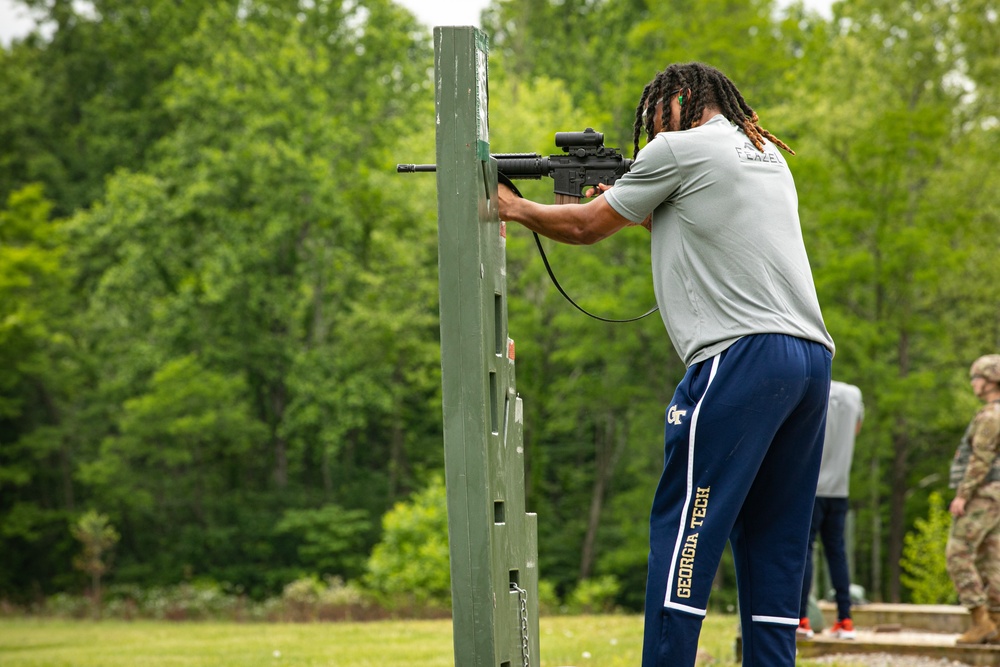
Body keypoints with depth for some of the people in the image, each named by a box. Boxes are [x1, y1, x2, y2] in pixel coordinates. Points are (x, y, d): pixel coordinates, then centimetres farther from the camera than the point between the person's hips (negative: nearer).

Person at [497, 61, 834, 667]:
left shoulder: (678, 149, 2)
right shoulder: (769, 156, 25)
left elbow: (585, 226, 11)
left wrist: (513, 207, 26)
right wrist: (632, 207, 30)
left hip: (744, 354, -8)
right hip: (812, 357, 8)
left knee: (685, 527, -7)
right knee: (772, 541, 9)